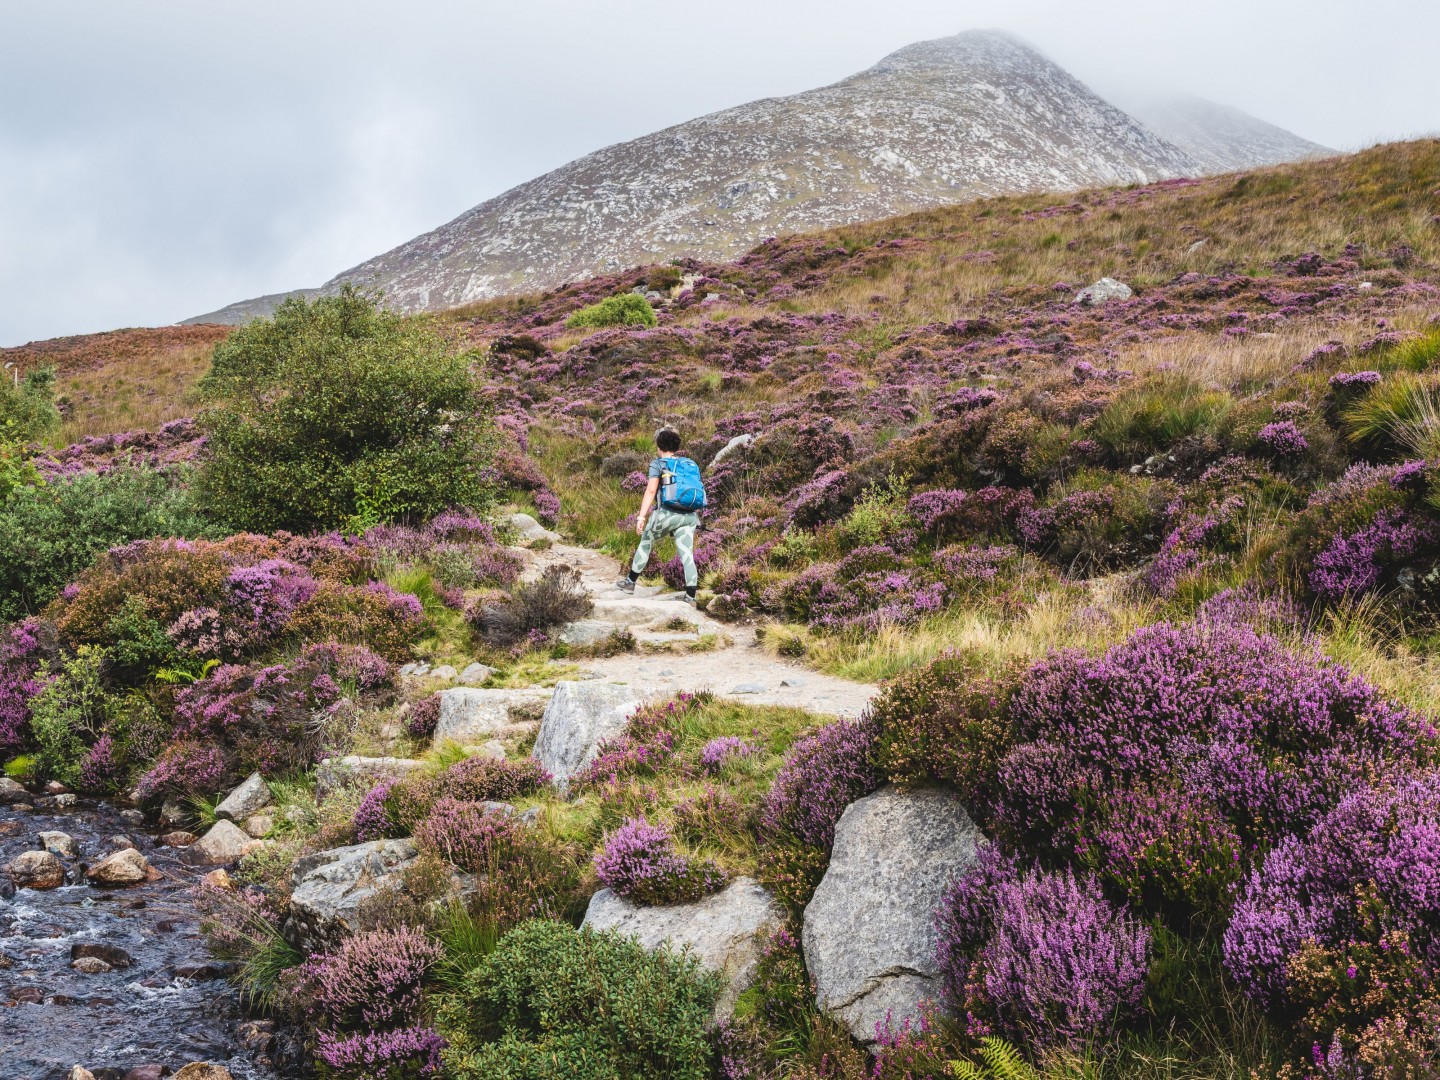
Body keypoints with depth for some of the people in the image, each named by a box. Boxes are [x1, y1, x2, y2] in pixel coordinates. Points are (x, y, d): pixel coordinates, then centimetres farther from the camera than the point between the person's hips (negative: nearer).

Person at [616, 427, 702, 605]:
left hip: (666, 514, -3)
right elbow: (698, 490, 13)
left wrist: (641, 516, -17)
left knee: (645, 544, 17)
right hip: (689, 516, 4)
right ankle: (690, 596, -1)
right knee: (687, 555, 3)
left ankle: (630, 582, 28)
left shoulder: (658, 464, -1)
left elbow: (651, 490, -13)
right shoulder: (691, 464, 14)